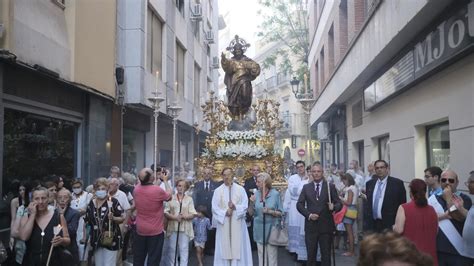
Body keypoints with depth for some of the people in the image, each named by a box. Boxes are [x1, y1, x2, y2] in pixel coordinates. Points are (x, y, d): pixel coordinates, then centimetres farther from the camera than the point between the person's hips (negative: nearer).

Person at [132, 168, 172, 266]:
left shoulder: (136, 189, -7)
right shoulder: (158, 190, -22)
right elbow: (169, 195, -2)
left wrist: (158, 180, 20)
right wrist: (165, 180, 8)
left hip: (140, 230, 5)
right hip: (155, 231, -5)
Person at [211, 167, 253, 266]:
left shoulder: (240, 189, 3)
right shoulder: (218, 190, 4)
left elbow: (245, 206, -2)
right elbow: (215, 208, -2)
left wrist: (235, 207, -20)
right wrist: (225, 213, -17)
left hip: (237, 224, 0)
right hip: (223, 224, 0)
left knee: (238, 248, 1)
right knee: (224, 249, 3)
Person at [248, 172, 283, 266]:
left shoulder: (275, 194, -4)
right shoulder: (256, 194, 3)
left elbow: (280, 213, -2)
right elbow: (251, 213, 5)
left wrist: (270, 211, -17)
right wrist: (251, 203, -12)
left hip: (271, 229, -3)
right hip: (260, 229, 3)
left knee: (272, 257, 0)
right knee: (261, 257, 10)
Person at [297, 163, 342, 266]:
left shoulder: (330, 187, 3)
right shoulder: (306, 187, 8)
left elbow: (339, 203, 2)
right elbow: (299, 204, 5)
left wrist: (334, 207, -21)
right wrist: (308, 214, -10)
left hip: (326, 226, -1)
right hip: (311, 226, 1)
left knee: (326, 255, 5)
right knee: (311, 255, 7)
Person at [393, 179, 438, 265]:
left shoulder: (404, 208, -12)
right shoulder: (432, 210, 2)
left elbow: (399, 230, -15)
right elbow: (436, 231, 11)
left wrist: (394, 227, 5)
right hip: (429, 254, 4)